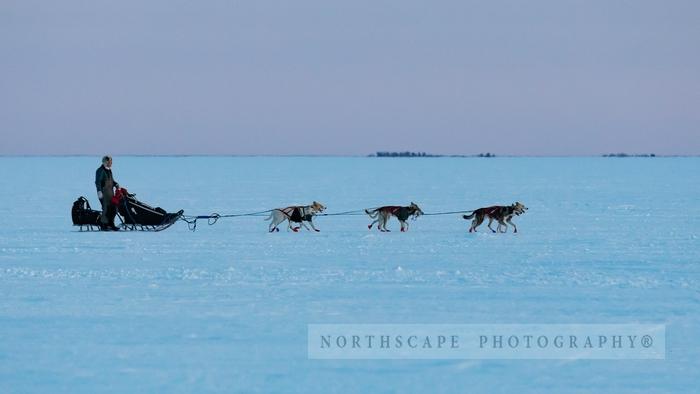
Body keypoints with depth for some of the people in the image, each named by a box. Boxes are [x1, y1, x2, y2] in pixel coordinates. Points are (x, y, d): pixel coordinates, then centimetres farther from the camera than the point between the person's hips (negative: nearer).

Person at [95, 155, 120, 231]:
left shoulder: (109, 170, 16)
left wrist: (116, 184, 9)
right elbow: (98, 182, -16)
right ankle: (103, 225, -5)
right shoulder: (100, 170, -11)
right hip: (104, 193, -9)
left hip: (110, 192, 9)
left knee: (113, 208, 8)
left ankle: (111, 224, 17)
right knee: (106, 209, -11)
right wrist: (99, 191, -23)